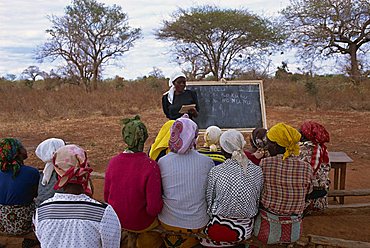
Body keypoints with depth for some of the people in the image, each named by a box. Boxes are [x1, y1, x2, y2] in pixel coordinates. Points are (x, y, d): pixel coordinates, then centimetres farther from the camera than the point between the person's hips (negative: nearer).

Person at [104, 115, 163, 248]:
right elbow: (154, 208, -26)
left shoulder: (113, 162, -14)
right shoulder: (151, 166, -27)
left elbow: (107, 196, -1)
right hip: (141, 223, -4)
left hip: (117, 220, 5)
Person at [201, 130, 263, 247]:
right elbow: (257, 202, 1)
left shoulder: (215, 172, -15)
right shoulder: (257, 171, -9)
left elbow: (209, 202, -5)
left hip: (218, 231, -3)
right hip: (246, 230, 4)